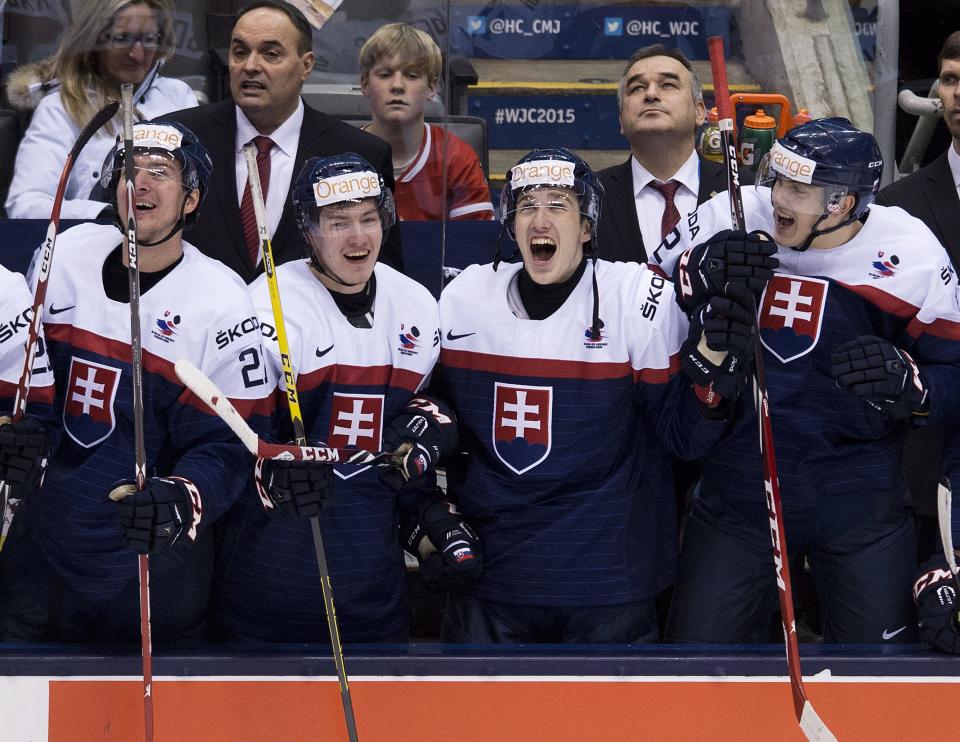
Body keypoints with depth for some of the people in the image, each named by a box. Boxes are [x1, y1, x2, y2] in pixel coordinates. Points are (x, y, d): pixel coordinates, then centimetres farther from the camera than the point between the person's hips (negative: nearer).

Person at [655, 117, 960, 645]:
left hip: (859, 499, -1)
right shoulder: (727, 217, -6)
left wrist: (906, 382, -21)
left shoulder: (910, 255, -7)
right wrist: (697, 274, -20)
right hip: (737, 488, 1)